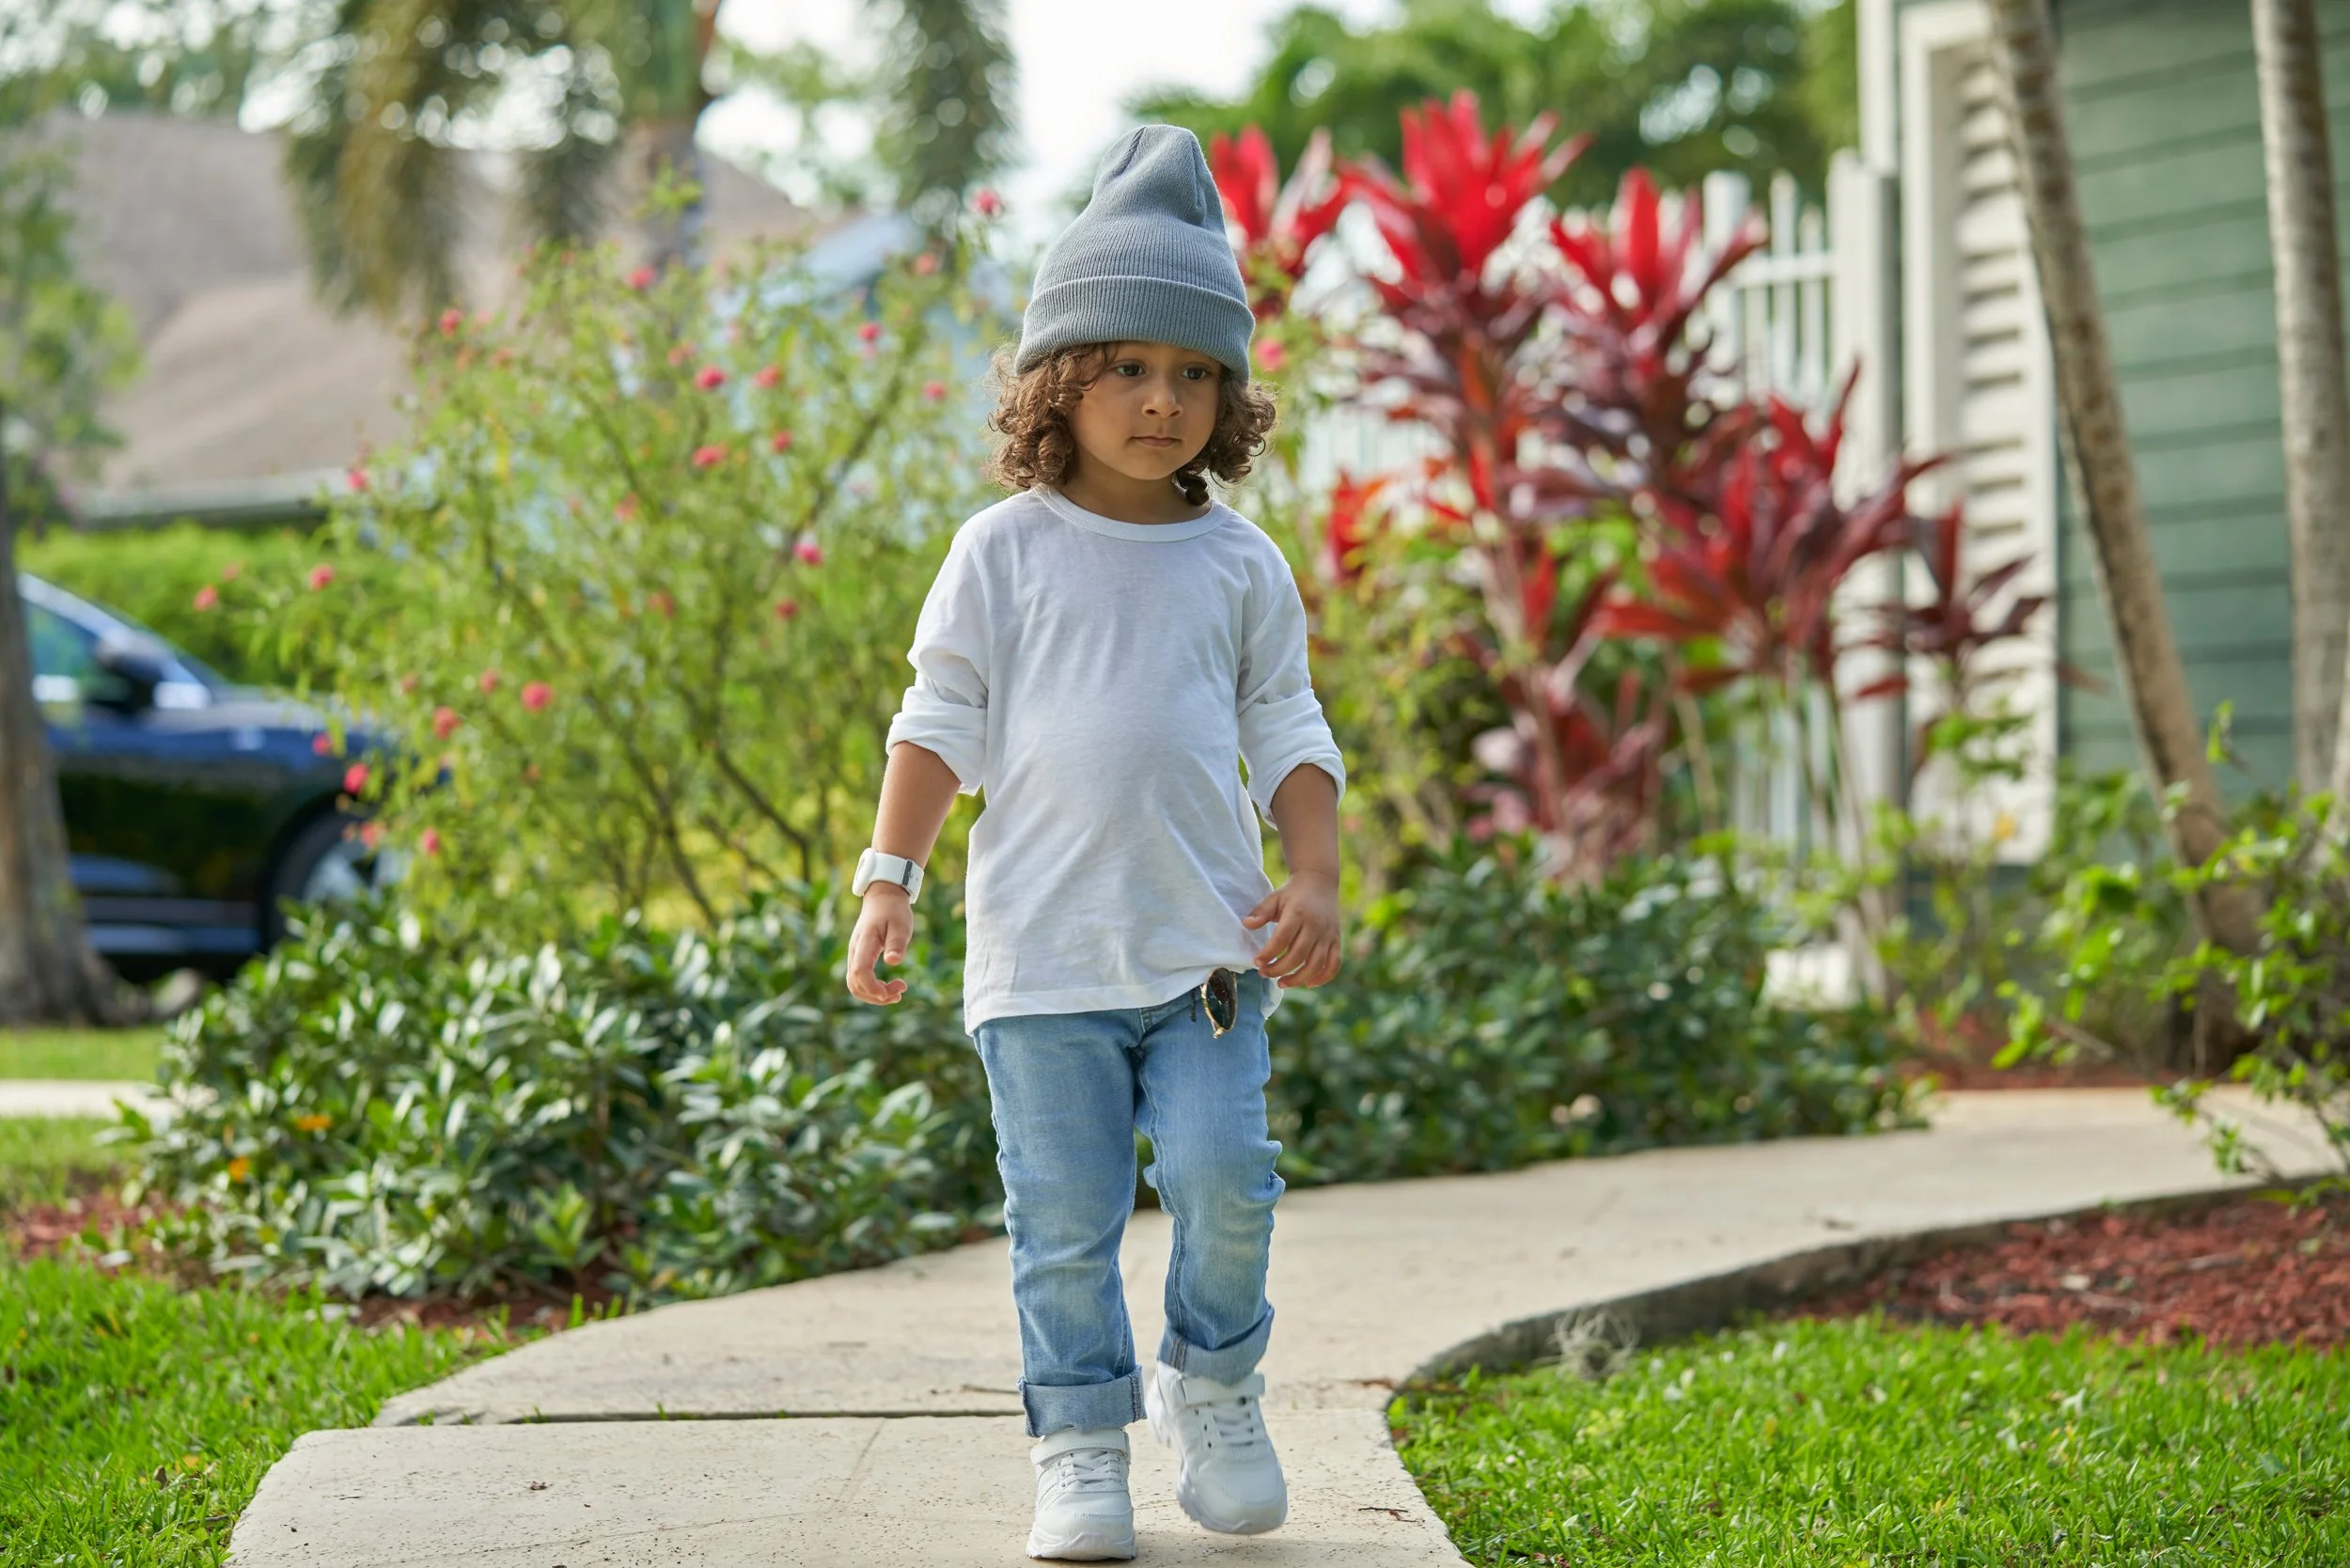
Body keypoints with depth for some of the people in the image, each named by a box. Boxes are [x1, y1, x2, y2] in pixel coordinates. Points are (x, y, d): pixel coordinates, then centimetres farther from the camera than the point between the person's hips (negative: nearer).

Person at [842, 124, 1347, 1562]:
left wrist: (1317, 879, -3)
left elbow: (1289, 733, 10)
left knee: (1224, 1175, -8)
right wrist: (889, 875, -5)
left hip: (1207, 945, 1)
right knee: (1064, 1215, 0)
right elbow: (941, 723, 3)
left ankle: (1214, 1385, 17)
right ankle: (1080, 1443, 12)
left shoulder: (1238, 564, 8)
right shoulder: (1006, 553, 3)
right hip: (1044, 949, -1)